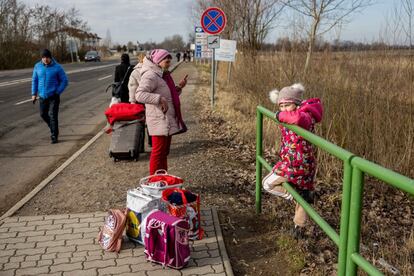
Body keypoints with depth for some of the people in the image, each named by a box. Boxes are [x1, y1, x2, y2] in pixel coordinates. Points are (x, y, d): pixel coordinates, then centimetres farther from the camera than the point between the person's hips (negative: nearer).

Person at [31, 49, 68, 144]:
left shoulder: (57, 67, -10)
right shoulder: (37, 66, 0)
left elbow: (64, 81, -5)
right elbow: (34, 80, 9)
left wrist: (57, 92, -12)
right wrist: (34, 93, 4)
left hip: (53, 96, -4)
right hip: (42, 96, 5)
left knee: (53, 115, -9)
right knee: (43, 114, 15)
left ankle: (54, 136, -1)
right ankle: (53, 129, 39)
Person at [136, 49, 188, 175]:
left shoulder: (164, 75, 17)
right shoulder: (150, 75, -15)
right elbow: (139, 95, -27)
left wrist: (179, 87, 11)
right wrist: (160, 98, -31)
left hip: (168, 120, 10)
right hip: (159, 121, -10)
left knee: (164, 151, 17)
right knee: (158, 152, -4)